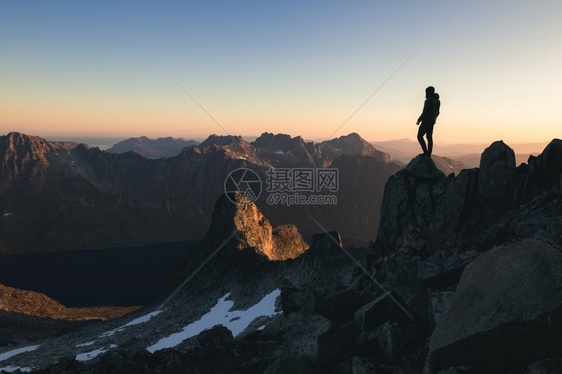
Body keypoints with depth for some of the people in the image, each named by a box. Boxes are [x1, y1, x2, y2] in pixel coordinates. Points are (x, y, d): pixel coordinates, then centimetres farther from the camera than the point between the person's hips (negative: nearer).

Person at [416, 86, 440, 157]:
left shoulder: (429, 100, -15)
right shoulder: (437, 101, 13)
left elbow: (425, 112, -19)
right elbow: (437, 112, 18)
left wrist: (419, 120, -9)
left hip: (426, 121, -9)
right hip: (432, 122, 9)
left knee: (420, 136, -5)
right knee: (429, 138, 10)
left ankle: (426, 152, -14)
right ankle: (428, 154, 10)